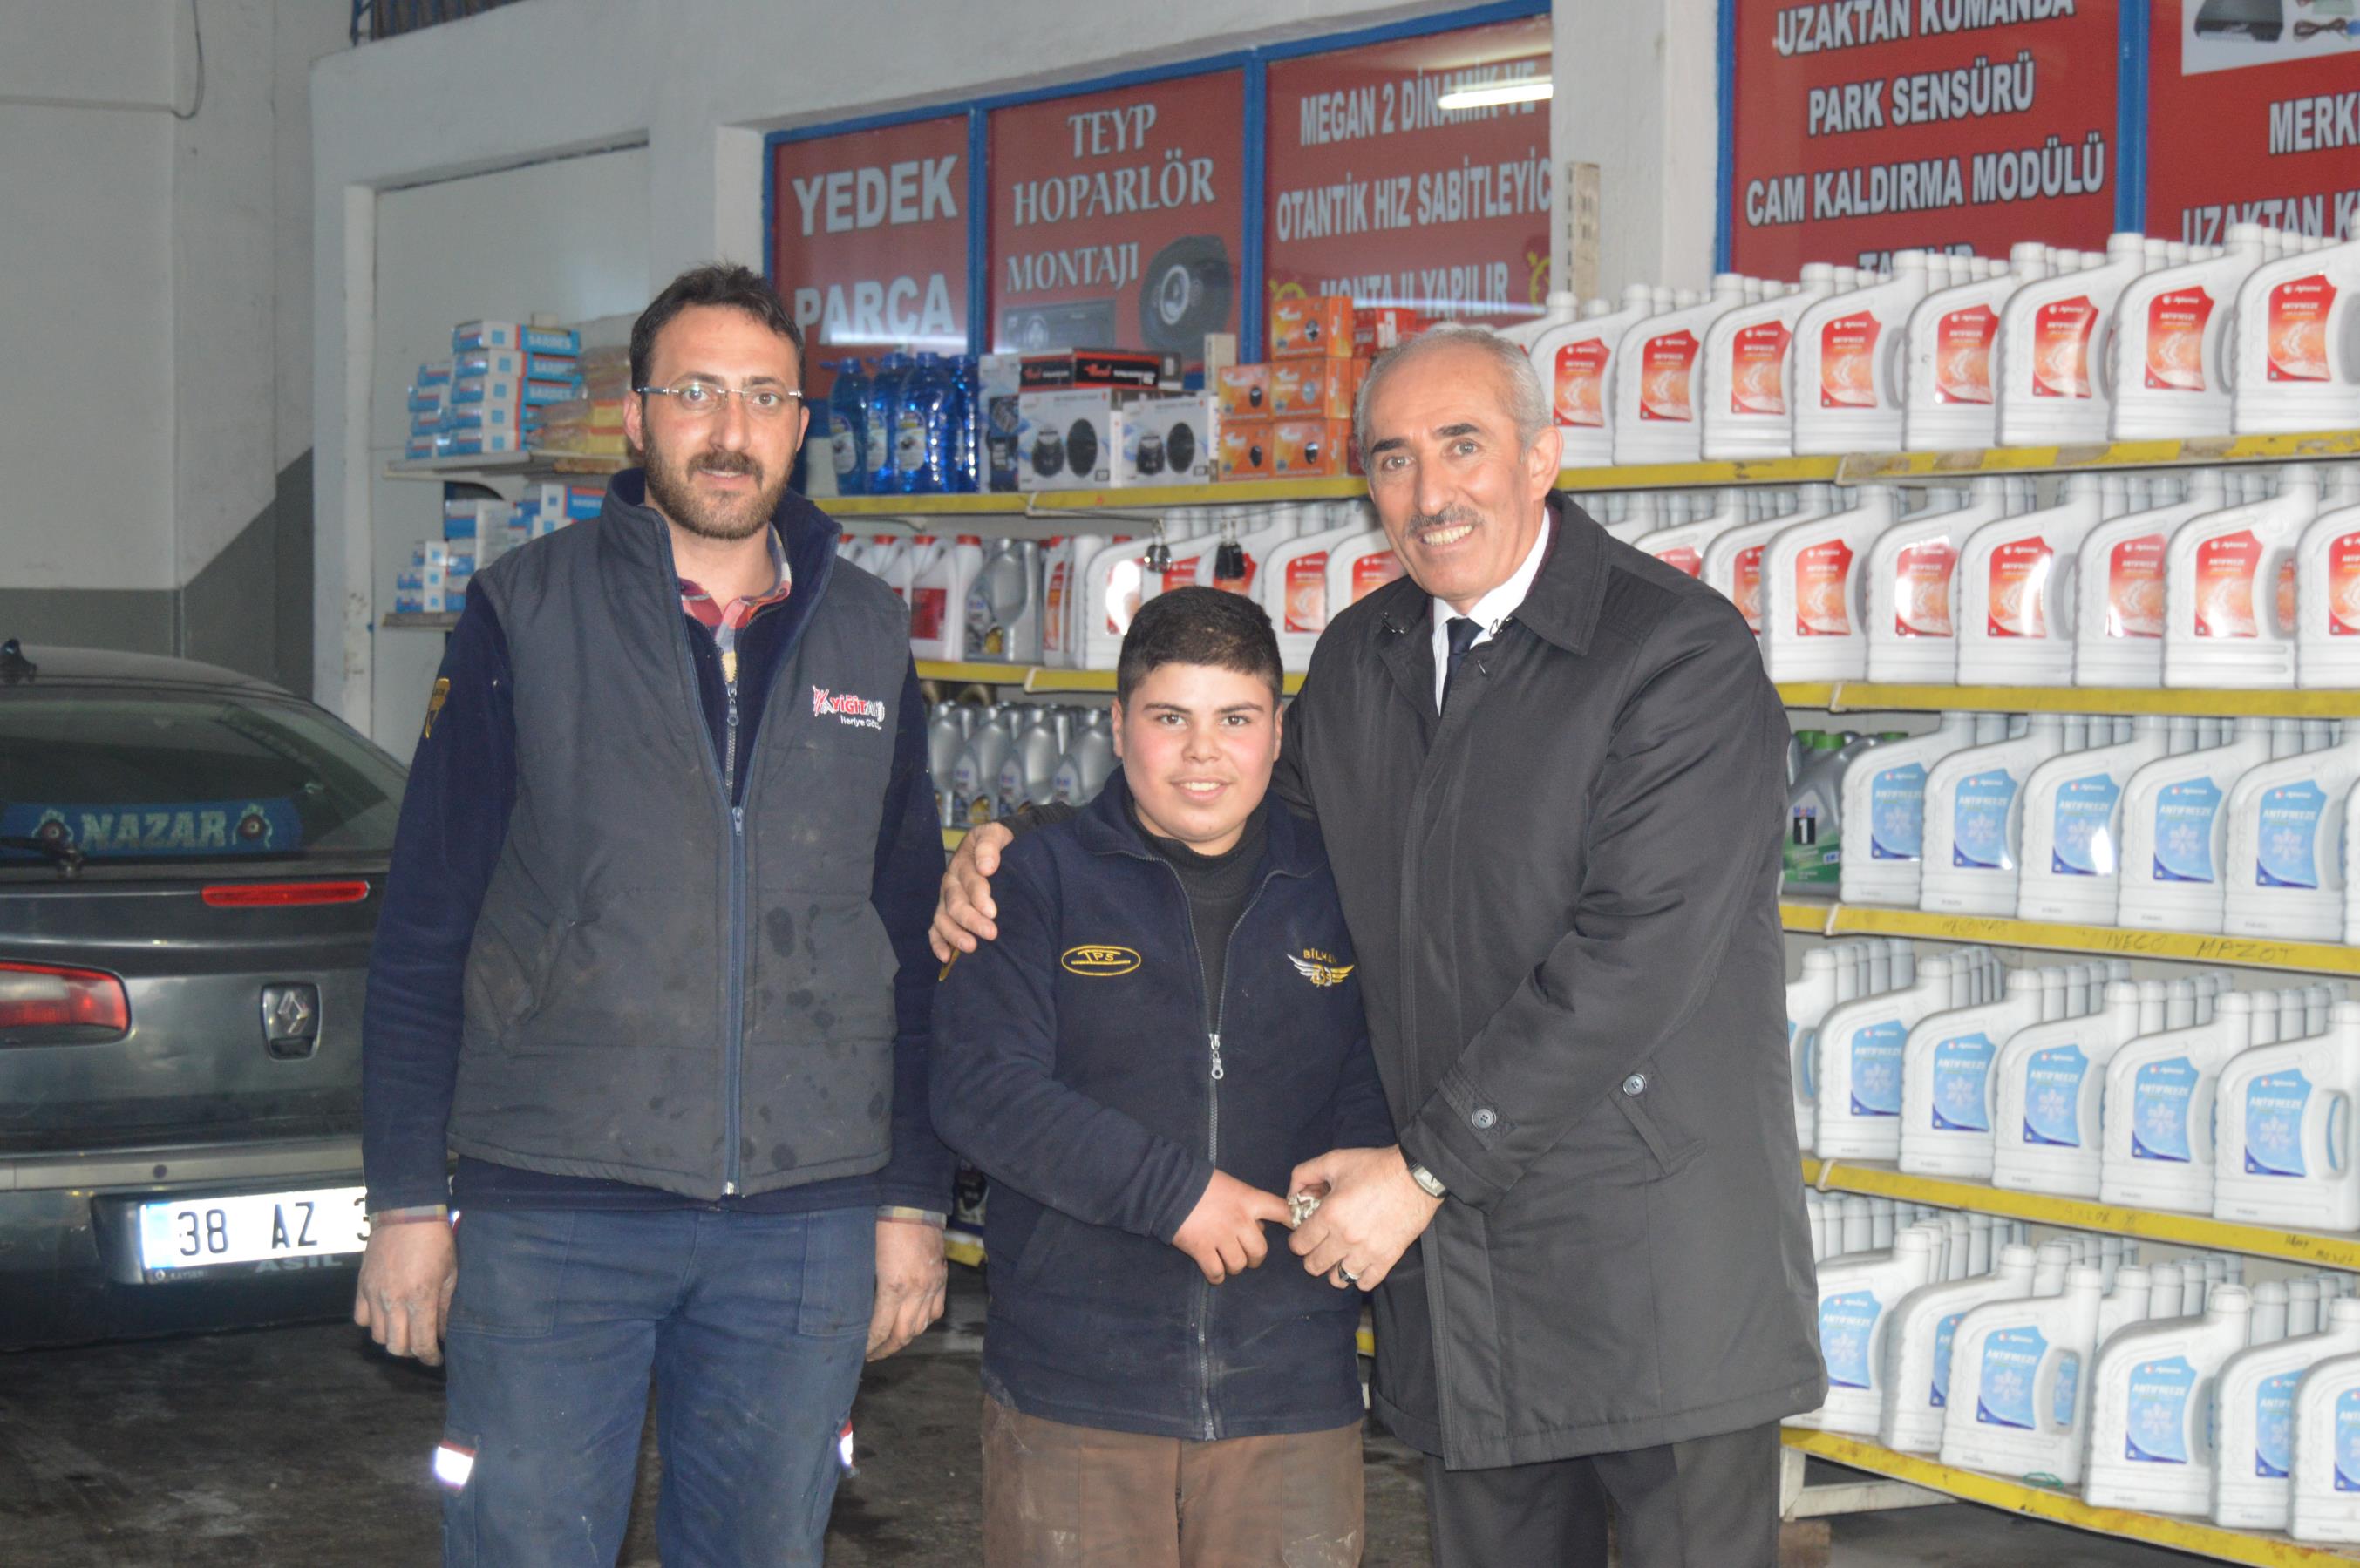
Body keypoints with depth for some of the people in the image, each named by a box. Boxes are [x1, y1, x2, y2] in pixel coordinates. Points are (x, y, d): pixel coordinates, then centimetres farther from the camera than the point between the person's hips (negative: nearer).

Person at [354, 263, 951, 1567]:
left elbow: (913, 936, 13)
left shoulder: (868, 637, 9)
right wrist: (405, 1197, -3)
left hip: (806, 1220, 3)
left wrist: (914, 1197, 8)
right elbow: (425, 920, 1)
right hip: (551, 1213, -2)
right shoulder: (525, 614, 1)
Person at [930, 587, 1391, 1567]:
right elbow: (979, 1089, -10)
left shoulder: (1334, 895, 10)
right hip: (1070, 1390, -2)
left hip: (1292, 1389, 2)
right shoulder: (1042, 882, 1)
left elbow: (1378, 1091, 10)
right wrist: (1173, 1192, -16)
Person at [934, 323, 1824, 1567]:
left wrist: (1427, 1168, -17)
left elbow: (1634, 959, -19)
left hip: (1658, 1269, -6)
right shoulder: (1360, 657, 11)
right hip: (1452, 1256, 6)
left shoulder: (1685, 657, -12)